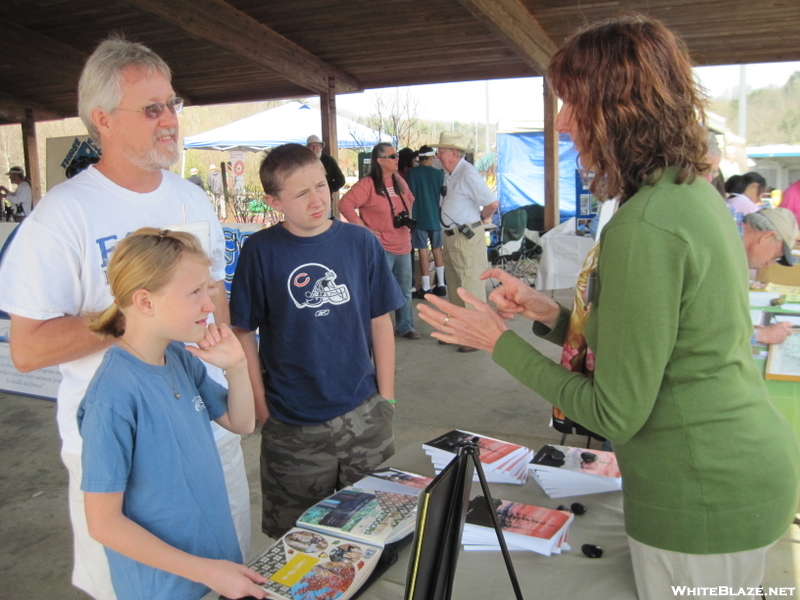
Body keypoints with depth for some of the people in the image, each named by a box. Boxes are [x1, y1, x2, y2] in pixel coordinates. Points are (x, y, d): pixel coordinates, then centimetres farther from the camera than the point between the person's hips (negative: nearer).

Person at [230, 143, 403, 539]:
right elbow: (243, 332, -2)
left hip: (362, 414, 2)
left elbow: (381, 322, 3)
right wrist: (260, 406, -3)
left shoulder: (360, 242, -3)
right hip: (291, 423, -1)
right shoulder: (260, 251, -7)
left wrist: (386, 398, 3)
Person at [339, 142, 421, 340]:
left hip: (403, 246, 7)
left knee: (405, 290, 16)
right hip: (381, 247, -7)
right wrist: (363, 228, -19)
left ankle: (405, 327, 31)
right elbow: (345, 205, -20)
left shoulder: (399, 182, 10)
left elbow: (410, 199, 30)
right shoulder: (368, 184, -13)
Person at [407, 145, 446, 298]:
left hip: (419, 217, -3)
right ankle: (441, 285, 16)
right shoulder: (438, 173, 0)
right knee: (437, 250, 14)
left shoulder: (412, 173, -6)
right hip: (435, 217, 3)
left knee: (423, 252, 0)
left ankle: (426, 289, 1)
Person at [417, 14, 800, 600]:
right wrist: (549, 312, 5)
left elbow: (616, 414, -20)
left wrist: (499, 342, -12)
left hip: (700, 499, -9)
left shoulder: (643, 229, -26)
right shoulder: (697, 193, 4)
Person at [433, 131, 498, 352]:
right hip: (450, 237, 9)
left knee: (472, 289, -1)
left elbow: (492, 203, -22)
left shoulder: (468, 174, -18)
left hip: (467, 238, -9)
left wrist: (480, 218, -6)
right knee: (454, 288, 19)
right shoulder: (449, 174, 8)